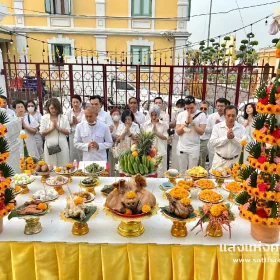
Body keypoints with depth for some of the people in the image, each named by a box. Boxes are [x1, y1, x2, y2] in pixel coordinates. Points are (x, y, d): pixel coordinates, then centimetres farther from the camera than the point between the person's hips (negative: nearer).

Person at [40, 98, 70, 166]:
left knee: (63, 165, 4)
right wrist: (52, 128, -12)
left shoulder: (64, 117, 3)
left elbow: (68, 132, 0)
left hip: (62, 145, 0)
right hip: (50, 145, 0)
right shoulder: (44, 118, 3)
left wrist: (58, 128, -12)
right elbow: (42, 132, 0)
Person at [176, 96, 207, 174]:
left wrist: (192, 122, -18)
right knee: (182, 171, 11)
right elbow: (178, 132, -3)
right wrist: (186, 122, -14)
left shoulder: (201, 115, -5)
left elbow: (201, 132, -10)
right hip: (182, 147, 2)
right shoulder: (181, 115, 2)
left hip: (194, 148, -2)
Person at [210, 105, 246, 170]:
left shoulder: (241, 128, 1)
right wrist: (226, 137, -18)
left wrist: (233, 137, -19)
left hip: (235, 161, 1)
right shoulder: (217, 126, -2)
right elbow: (212, 142, -12)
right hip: (219, 160, 0)